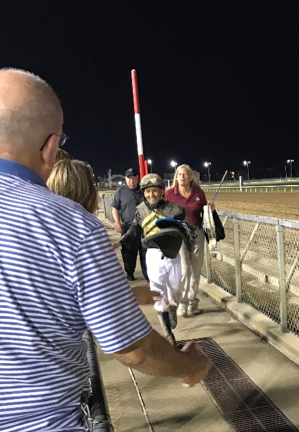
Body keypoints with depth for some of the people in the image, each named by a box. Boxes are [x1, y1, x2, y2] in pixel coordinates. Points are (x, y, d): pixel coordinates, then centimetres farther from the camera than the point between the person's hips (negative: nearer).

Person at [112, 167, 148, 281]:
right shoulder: (121, 191, 1)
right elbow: (115, 208, 3)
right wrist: (117, 223, -8)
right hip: (128, 227, -1)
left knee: (145, 252, 4)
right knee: (128, 252, 7)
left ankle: (147, 274, 13)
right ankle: (129, 273, 23)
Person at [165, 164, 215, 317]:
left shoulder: (199, 192, -1)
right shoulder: (169, 193, -6)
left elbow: (204, 213, 11)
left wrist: (210, 209, -10)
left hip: (197, 234, 3)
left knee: (196, 270, 9)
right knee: (184, 270, -8)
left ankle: (192, 303, 26)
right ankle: (182, 303, 11)